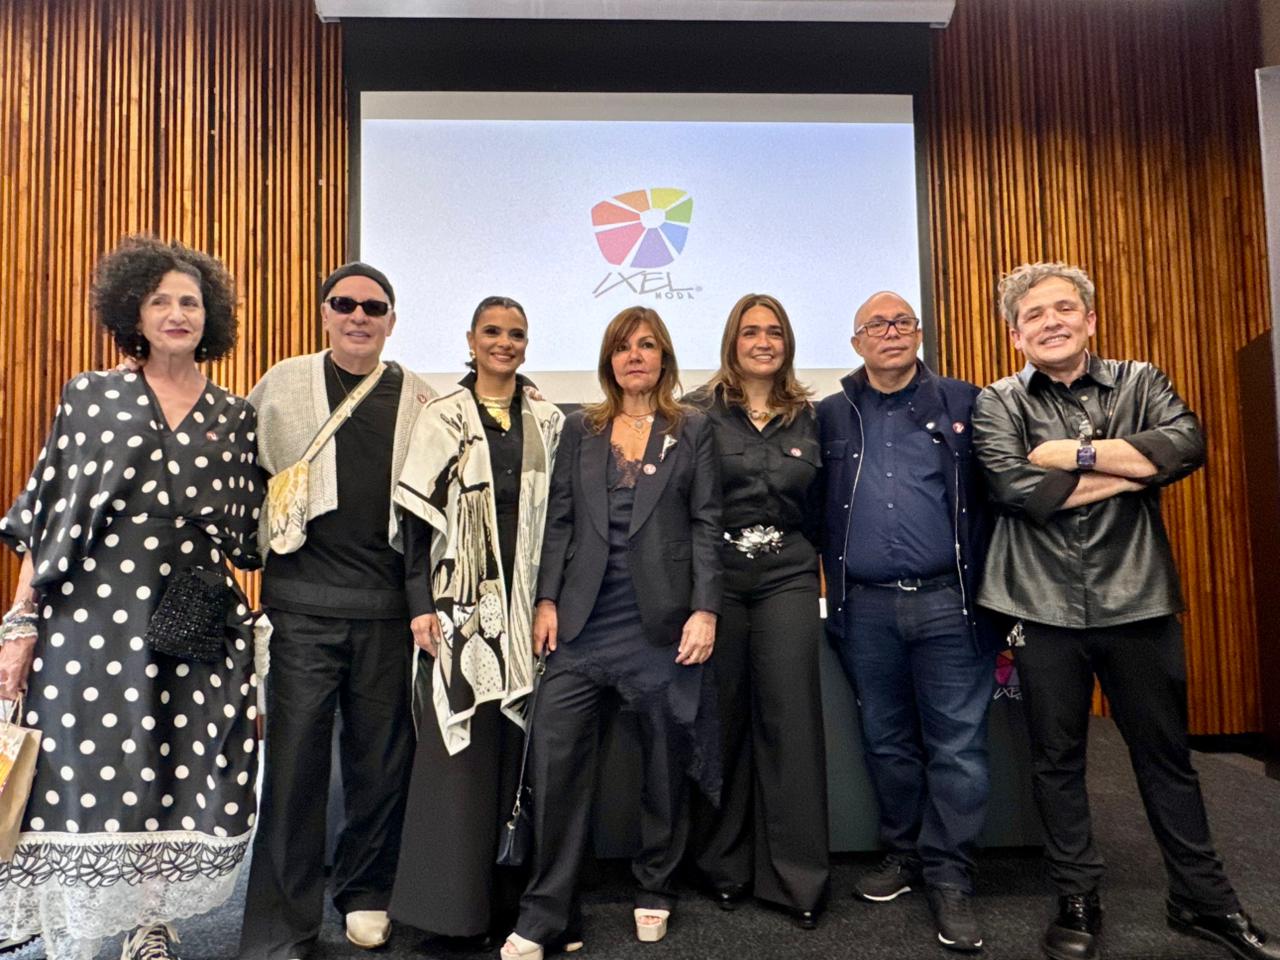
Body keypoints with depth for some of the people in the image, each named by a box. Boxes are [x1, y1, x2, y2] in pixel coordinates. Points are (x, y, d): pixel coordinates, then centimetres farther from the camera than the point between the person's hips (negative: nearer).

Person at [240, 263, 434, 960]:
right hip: (303, 602, -1)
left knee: (381, 763, 11)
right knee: (294, 763, 1)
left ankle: (366, 894, 33)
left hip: (388, 606, 1)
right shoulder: (283, 385, 5)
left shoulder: (419, 398, 7)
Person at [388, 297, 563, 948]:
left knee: (516, 748, 8)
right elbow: (416, 515, -3)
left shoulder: (549, 421, 10)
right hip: (462, 603, -3)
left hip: (527, 605, 3)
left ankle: (506, 891, 22)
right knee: (461, 749, -2)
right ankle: (455, 899, 12)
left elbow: (560, 515, 12)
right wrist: (420, 603, -10)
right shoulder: (443, 418, 1)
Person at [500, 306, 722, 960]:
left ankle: (655, 892, 29)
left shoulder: (693, 431, 7)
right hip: (584, 620, 1)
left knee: (665, 760, 9)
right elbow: (559, 520, 8)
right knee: (554, 758, -6)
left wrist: (705, 610, -8)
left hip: (662, 621, -1)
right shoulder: (579, 429, 12)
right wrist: (547, 600, 0)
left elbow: (706, 525, 1)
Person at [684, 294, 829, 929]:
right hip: (715, 577, -1)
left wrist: (807, 558, 10)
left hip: (786, 580, 2)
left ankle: (797, 877, 10)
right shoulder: (698, 413, 2)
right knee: (720, 720, 5)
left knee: (791, 720, -2)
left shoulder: (809, 418, 10)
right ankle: (723, 867, 21)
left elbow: (820, 509, 17)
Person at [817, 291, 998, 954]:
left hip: (949, 602, -2)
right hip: (865, 607, 2)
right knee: (886, 742, 13)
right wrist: (830, 590, 3)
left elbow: (997, 495, 3)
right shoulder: (830, 417, 10)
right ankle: (904, 854, 30)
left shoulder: (963, 404, 5)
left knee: (956, 745, 1)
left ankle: (949, 878, 15)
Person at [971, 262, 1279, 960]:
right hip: (1044, 608, -1)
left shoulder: (1140, 383, 6)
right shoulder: (999, 404, 1)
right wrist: (1137, 466, -9)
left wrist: (1077, 453, -16)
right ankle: (1077, 901, 27)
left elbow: (1187, 445, -13)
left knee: (1166, 756, 14)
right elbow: (1021, 490, -15)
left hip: (1136, 601, 1)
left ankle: (1202, 899, 32)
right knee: (1057, 760, 10)